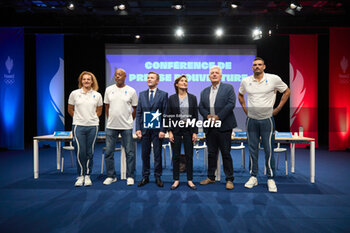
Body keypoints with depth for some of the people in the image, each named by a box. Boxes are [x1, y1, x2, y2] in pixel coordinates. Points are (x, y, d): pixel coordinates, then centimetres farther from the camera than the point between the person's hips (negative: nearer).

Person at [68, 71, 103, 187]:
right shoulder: (74, 94, 3)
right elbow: (70, 110, 13)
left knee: (90, 152, 6)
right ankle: (80, 176, 11)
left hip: (93, 126, 1)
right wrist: (78, 118, 10)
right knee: (80, 152, -4)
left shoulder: (97, 95, 5)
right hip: (78, 126, -1)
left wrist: (92, 118, 10)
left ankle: (87, 176, 18)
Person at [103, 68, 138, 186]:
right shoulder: (109, 90, 7)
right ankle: (111, 176, 20)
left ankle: (130, 177, 15)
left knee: (129, 153, 3)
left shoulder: (131, 91, 0)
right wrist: (110, 120, 12)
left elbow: (135, 109, 7)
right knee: (108, 152, 6)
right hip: (111, 126, 2)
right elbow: (107, 107, 15)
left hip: (126, 127, -2)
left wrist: (129, 121, 6)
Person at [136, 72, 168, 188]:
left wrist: (163, 130, -10)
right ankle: (145, 177, 21)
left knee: (157, 154, 5)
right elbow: (138, 112, 9)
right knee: (145, 154, 9)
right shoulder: (142, 94, 11)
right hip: (145, 129, 3)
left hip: (157, 130, -3)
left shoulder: (163, 94, 1)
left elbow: (165, 113, -3)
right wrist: (138, 128, 0)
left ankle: (158, 177, 17)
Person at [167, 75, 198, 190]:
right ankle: (176, 180, 17)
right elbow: (169, 116, 1)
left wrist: (195, 132, -3)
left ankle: (190, 180, 17)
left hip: (188, 130, 1)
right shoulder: (172, 98, 2)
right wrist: (170, 131, -6)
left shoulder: (192, 98, 4)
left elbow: (195, 116, 3)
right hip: (176, 130, 0)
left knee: (189, 156, 5)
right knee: (176, 156, 5)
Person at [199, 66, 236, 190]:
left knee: (226, 153, 0)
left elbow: (231, 104, -9)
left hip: (223, 126, -4)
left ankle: (229, 179, 9)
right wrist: (207, 115, -9)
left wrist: (218, 116, -15)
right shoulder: (204, 91, 17)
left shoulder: (228, 88, 2)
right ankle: (211, 177, 24)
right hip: (210, 127, 5)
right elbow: (201, 107, 11)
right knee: (211, 153, 12)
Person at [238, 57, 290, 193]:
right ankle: (253, 177, 18)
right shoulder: (245, 81, 3)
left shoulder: (274, 79, -4)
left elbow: (287, 91, 8)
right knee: (252, 150, 8)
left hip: (267, 119, -2)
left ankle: (270, 179, 10)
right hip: (251, 120, 2)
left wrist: (278, 109, 1)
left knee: (269, 150, -1)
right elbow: (240, 95, 21)